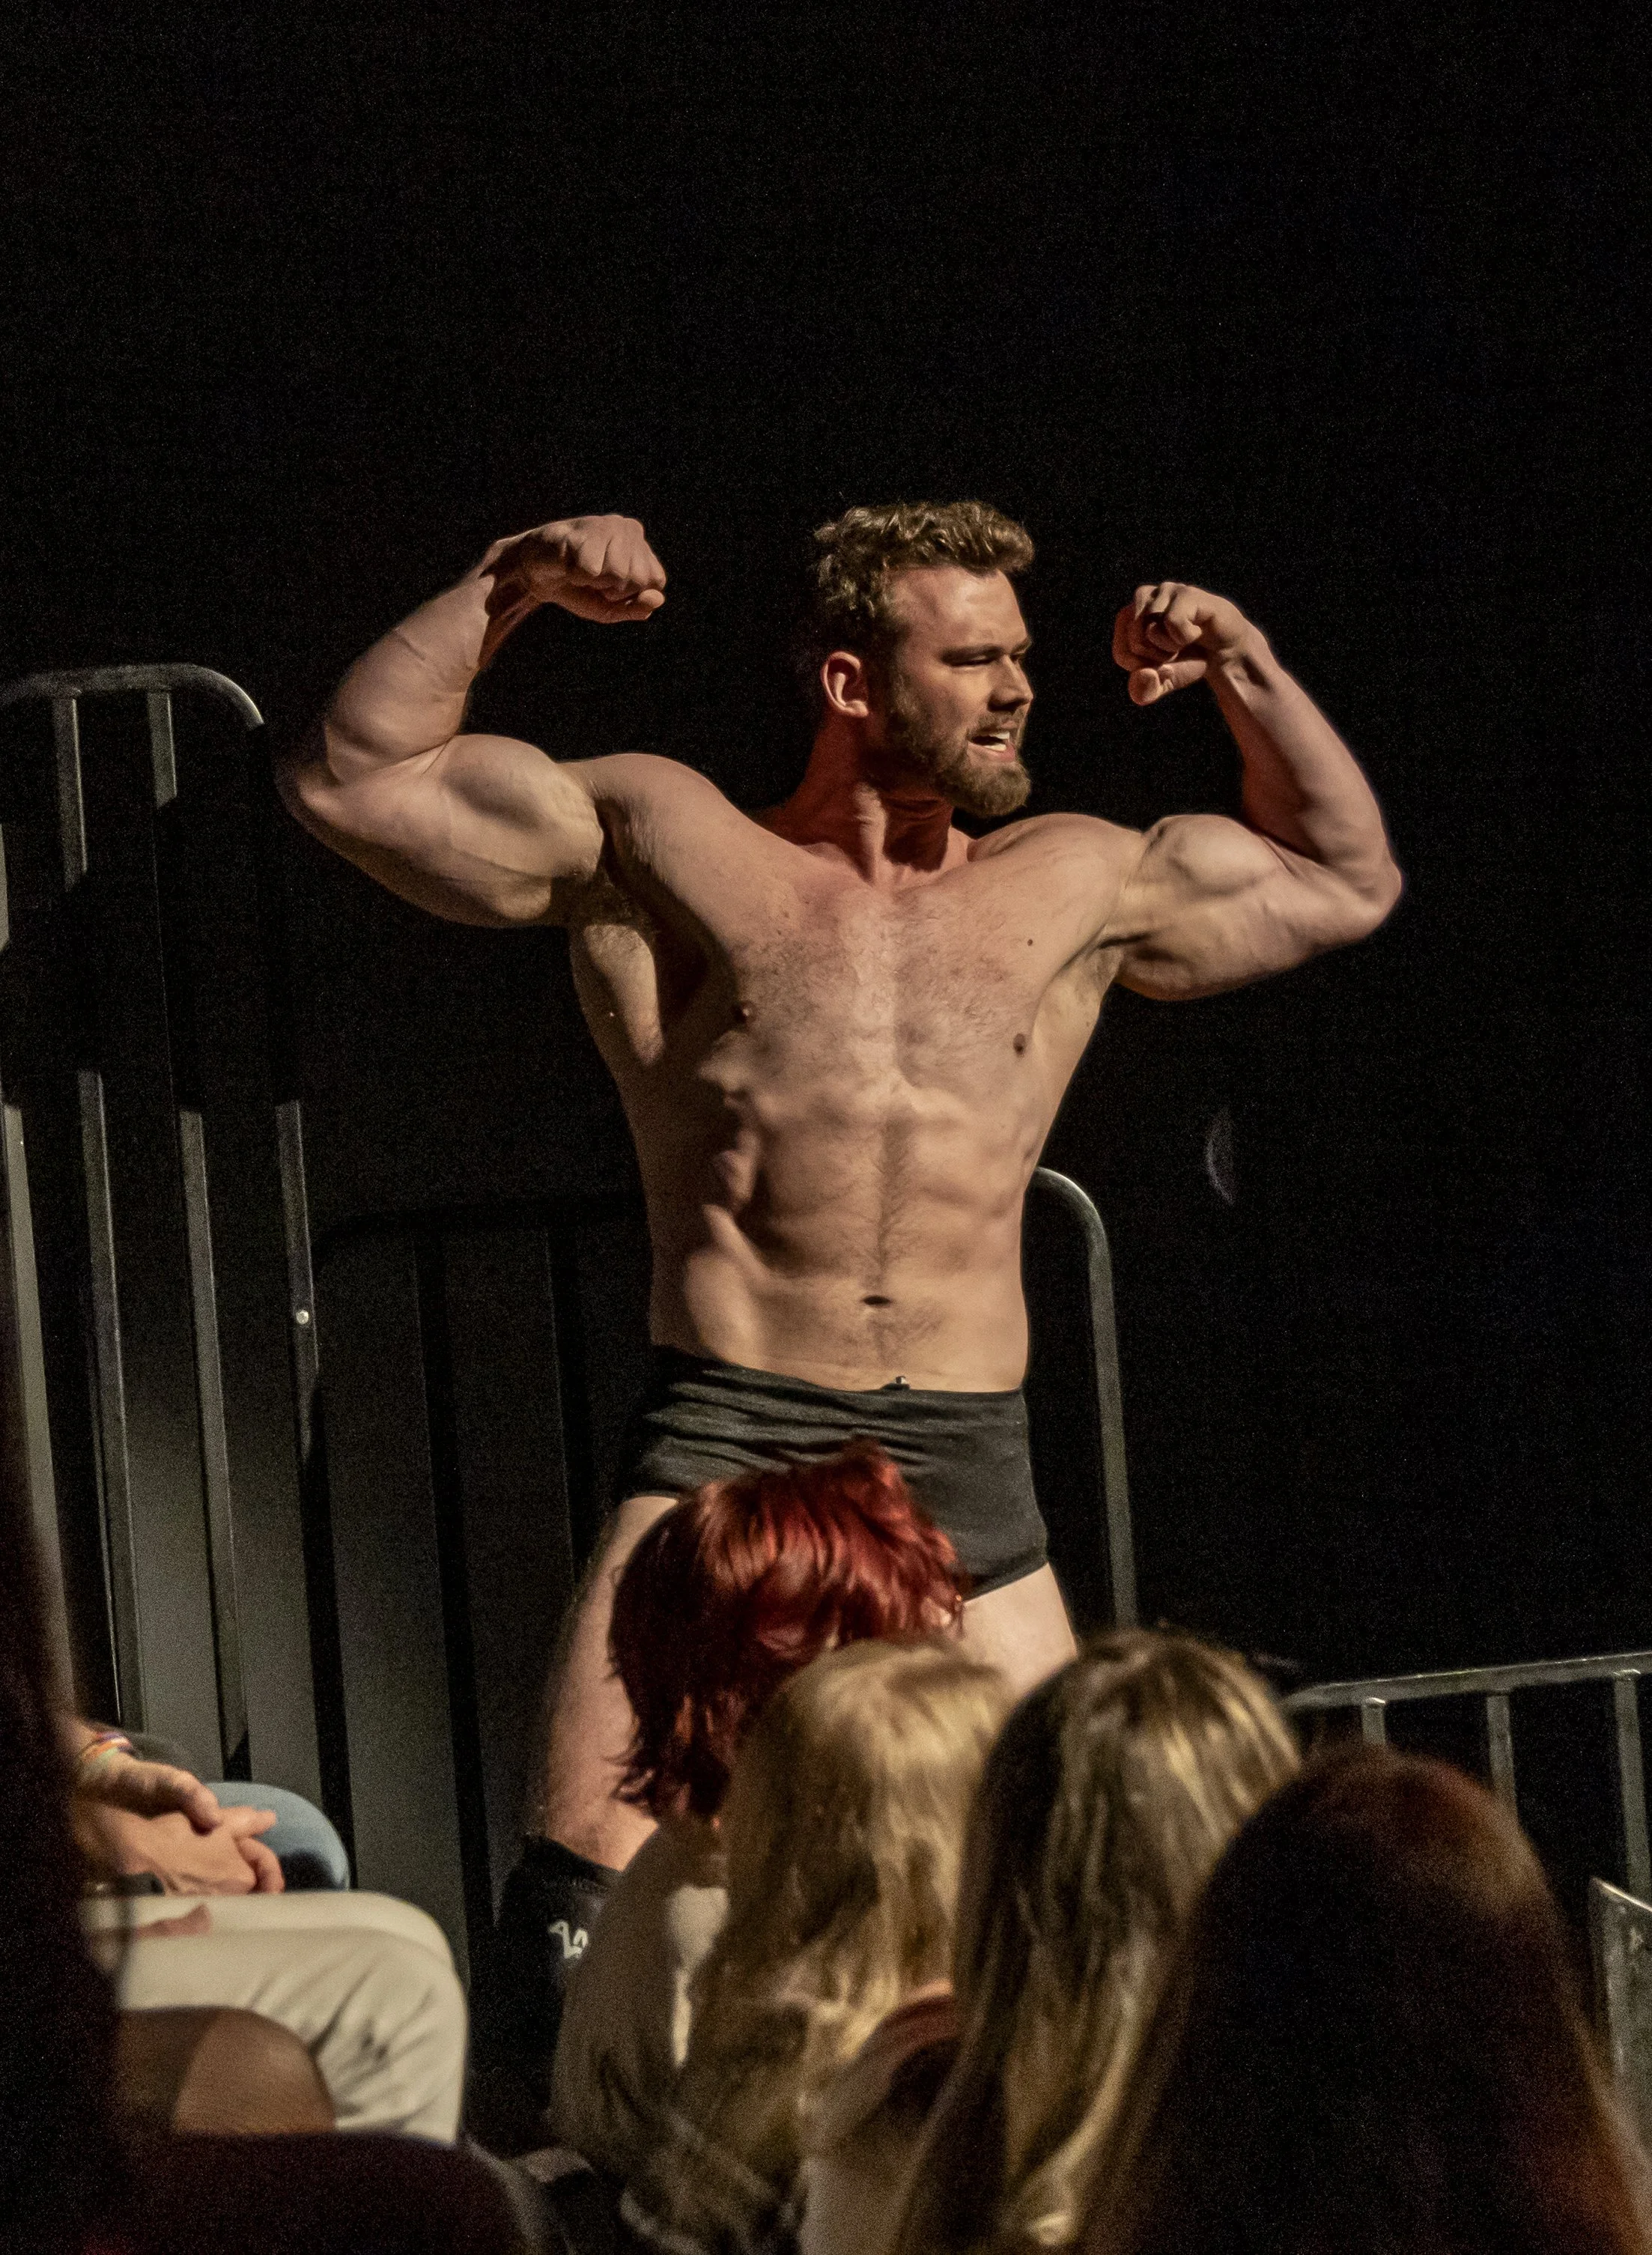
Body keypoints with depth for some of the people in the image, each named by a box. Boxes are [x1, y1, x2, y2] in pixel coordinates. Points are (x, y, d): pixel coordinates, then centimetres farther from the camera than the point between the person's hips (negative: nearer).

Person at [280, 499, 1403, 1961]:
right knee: (595, 1884, -19)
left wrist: (1247, 672, 21)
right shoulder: (663, 843, 10)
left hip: (968, 1473, 3)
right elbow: (351, 782, 8)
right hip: (722, 1448, -3)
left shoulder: (1078, 886, 20)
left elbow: (1347, 880, 33)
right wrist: (509, 589, 1)